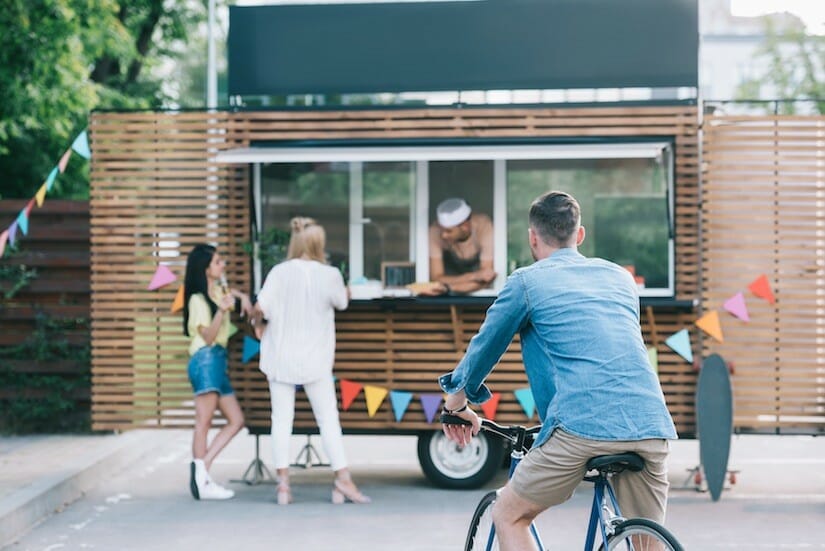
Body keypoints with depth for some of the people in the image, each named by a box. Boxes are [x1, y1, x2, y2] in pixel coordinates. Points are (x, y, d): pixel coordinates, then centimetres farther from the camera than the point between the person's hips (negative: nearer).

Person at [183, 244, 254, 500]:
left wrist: (243, 297, 23)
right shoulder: (198, 299, -6)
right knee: (204, 422, -11)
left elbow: (229, 291, 44)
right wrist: (222, 310, -29)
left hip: (218, 361, 9)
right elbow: (208, 336, -15)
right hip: (206, 360, -9)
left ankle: (201, 471, -1)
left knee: (236, 421, 4)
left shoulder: (217, 290, 18)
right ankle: (201, 480, -13)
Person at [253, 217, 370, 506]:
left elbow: (261, 307, -16)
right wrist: (345, 289, 31)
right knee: (328, 417, 6)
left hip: (280, 357, 1)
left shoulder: (280, 272, -9)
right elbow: (342, 303, 9)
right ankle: (342, 479, 4)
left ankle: (283, 482, 5)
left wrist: (258, 323, 6)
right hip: (314, 359, -1)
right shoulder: (329, 275, -9)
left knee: (282, 418, 6)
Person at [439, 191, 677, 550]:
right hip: (651, 426, 5)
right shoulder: (620, 278, 25)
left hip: (582, 426, -4)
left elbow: (483, 348, 21)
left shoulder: (527, 282, 11)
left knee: (509, 517, 14)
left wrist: (457, 404, 39)